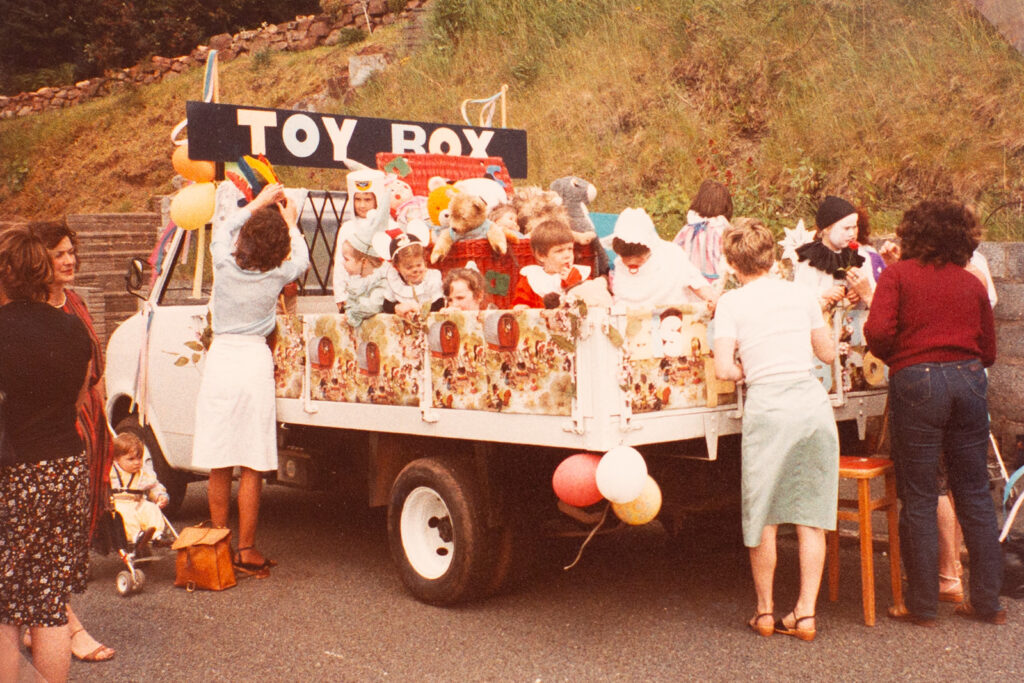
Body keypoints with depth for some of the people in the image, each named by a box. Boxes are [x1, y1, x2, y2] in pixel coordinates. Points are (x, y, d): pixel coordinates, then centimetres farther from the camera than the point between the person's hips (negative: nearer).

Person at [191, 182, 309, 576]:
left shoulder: (224, 263, -4)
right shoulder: (276, 275, -7)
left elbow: (221, 229, 19)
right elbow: (301, 259, 16)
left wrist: (257, 203, 25)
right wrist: (290, 222, 27)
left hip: (220, 358, 2)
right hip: (255, 362, -2)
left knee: (219, 466, 8)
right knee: (251, 468, 3)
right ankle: (245, 551, 7)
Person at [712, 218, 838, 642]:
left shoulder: (732, 303, -1)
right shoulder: (801, 294, 10)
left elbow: (723, 369, -10)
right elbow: (828, 353, 17)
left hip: (768, 408, -3)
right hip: (813, 402, 3)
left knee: (764, 517, 11)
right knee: (810, 516, 11)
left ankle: (765, 611, 22)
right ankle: (805, 613, 14)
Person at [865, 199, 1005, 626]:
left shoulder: (898, 274, 0)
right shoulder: (972, 283, 10)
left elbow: (877, 331, -13)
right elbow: (988, 351, 12)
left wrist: (896, 358, 7)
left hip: (917, 382, -4)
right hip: (969, 379, 4)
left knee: (919, 498, 4)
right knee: (975, 495, 12)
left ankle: (923, 606, 10)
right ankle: (988, 602, 18)